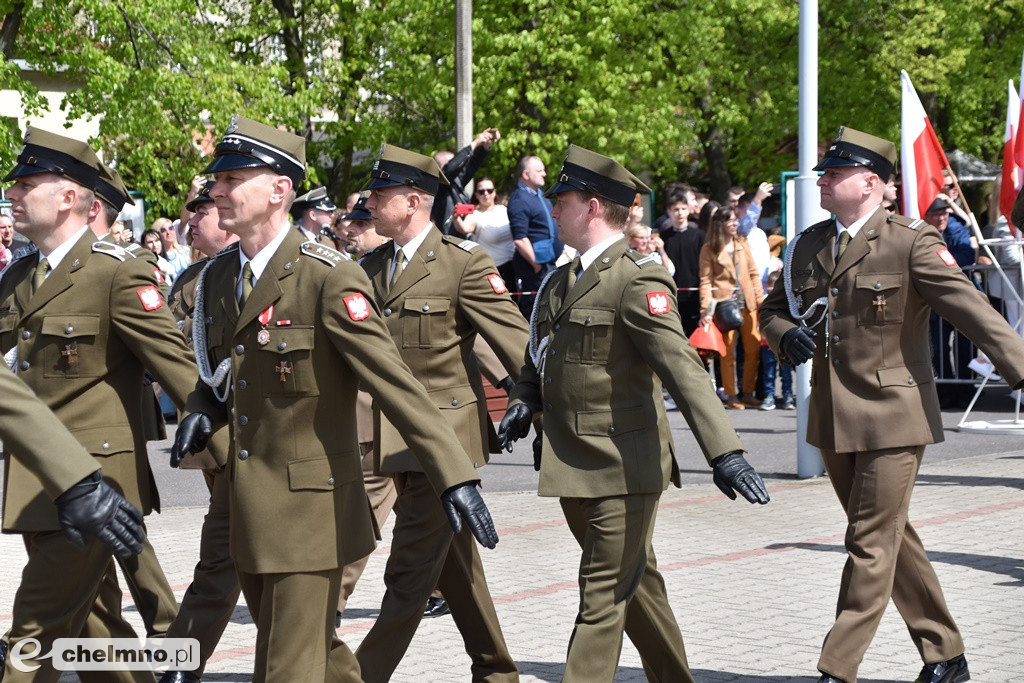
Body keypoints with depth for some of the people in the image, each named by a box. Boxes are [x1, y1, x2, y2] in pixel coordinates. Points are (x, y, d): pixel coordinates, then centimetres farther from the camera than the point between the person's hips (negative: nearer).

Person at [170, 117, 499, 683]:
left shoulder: (328, 279, -16)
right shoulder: (217, 277, 7)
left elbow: (395, 383, -20)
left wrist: (454, 477, -26)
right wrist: (203, 411, 0)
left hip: (308, 508, -7)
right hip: (249, 508, 7)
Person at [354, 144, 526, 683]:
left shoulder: (464, 262, -9)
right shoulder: (370, 267, 10)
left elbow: (515, 342, -12)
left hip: (443, 433, -7)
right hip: (393, 438, 7)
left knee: (410, 570, -8)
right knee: (455, 566, 16)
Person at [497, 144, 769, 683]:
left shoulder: (636, 280, -15)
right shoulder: (561, 283, 13)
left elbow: (682, 368, -24)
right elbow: (540, 357, 26)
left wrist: (723, 452, -33)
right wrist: (524, 402, 4)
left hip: (623, 466, -9)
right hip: (573, 467, 9)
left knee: (604, 593, -6)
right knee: (635, 584, 19)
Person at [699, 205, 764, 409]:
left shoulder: (742, 244, 13)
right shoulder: (709, 249, 0)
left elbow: (754, 274, 14)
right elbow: (705, 281, -3)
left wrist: (761, 300, 5)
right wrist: (706, 309, -12)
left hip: (747, 304, 4)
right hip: (725, 304, -4)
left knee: (753, 348, 2)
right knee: (728, 351, -2)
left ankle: (748, 393, 12)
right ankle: (731, 396, 5)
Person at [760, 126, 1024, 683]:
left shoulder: (912, 243, -11)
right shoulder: (808, 246, 9)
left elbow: (974, 312, -17)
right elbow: (773, 309, 20)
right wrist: (786, 336, -4)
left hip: (892, 415, -7)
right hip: (833, 418, 7)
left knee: (872, 545, -7)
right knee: (892, 538, 15)